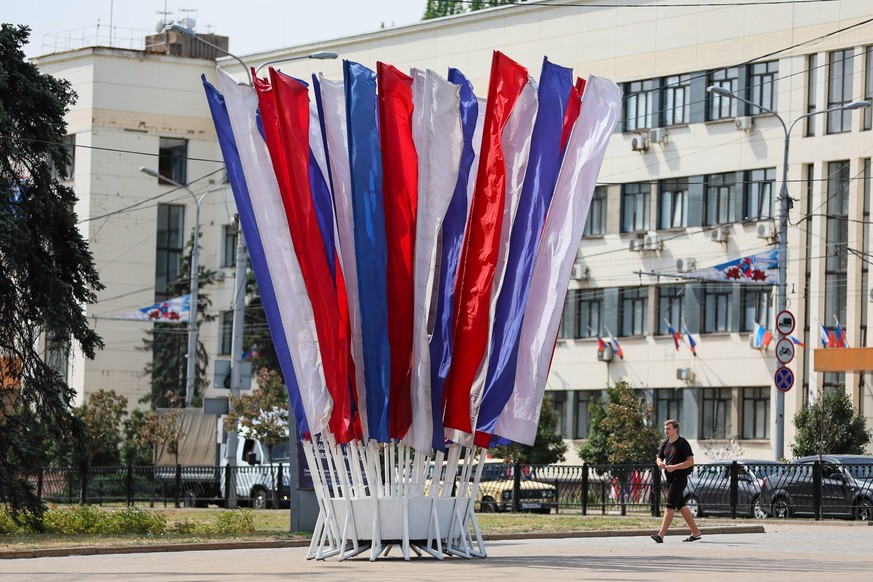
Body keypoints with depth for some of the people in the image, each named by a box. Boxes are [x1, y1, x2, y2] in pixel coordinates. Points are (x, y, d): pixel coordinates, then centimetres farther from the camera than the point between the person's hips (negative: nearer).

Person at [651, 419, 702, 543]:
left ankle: (661, 535, -18)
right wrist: (660, 463, -3)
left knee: (670, 506, -13)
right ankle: (695, 532, 23)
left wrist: (674, 467, -22)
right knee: (681, 506, 13)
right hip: (670, 479, 9)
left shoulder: (683, 443, -10)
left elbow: (690, 461, -14)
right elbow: (659, 458, 22)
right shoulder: (665, 444, 13)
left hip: (679, 478, -9)